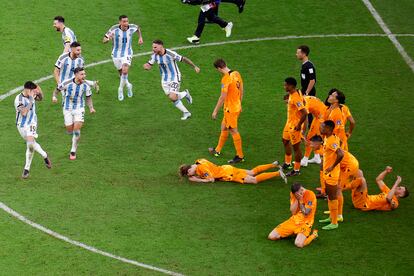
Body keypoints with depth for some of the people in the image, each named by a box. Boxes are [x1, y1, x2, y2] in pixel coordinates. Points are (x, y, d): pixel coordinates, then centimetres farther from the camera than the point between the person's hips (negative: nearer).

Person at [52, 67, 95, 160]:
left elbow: (88, 98, 3)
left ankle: (73, 151, 3)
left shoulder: (85, 86, -10)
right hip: (67, 109, 0)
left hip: (79, 109, 0)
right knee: (70, 131, 2)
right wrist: (54, 96, -21)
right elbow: (57, 90, 0)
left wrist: (91, 108, -12)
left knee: (76, 129, -13)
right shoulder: (67, 83, -16)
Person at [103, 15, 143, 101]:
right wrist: (108, 39, -36)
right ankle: (127, 85, 43)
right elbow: (104, 40, -15)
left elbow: (138, 28, 14)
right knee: (121, 72, 13)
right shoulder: (114, 29, -19)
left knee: (125, 71, -22)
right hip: (116, 54, 1)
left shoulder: (132, 27, -13)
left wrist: (140, 37, 10)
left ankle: (121, 89, -2)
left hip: (127, 54, -1)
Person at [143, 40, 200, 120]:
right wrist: (146, 66, -25)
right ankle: (186, 113, 23)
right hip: (164, 79, 6)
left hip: (174, 77, -6)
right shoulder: (155, 55, -8)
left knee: (172, 97, -18)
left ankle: (185, 94, 14)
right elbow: (149, 65, 2)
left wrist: (194, 66, -7)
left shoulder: (170, 54, -25)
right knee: (173, 99, 5)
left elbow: (184, 59, -15)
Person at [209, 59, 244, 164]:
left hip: (230, 109, -9)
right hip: (237, 107, 9)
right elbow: (241, 90, 12)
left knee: (234, 131, 2)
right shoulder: (237, 74, 2)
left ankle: (240, 156, 9)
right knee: (224, 128, 22)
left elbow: (223, 97, -22)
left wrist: (215, 111, -15)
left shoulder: (226, 78, -23)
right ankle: (217, 150, 35)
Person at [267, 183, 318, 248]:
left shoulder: (310, 195, -18)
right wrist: (297, 199, -16)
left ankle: (313, 235, -2)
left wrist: (300, 200, -19)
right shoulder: (293, 194, 0)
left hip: (305, 223, -5)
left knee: (299, 244, -33)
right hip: (293, 220, 5)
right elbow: (293, 212, -5)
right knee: (271, 236, -5)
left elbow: (306, 213, -19)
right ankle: (292, 233, 18)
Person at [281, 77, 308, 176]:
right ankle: (287, 163, 42)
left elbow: (304, 113, -33)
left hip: (295, 125, -11)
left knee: (296, 146, 1)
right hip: (289, 123, 11)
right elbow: (303, 101, 19)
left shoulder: (295, 98, -29)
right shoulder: (293, 94, 1)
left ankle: (296, 170, 11)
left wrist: (299, 125, -25)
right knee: (285, 140, 25)